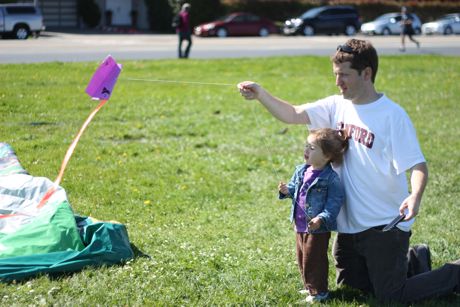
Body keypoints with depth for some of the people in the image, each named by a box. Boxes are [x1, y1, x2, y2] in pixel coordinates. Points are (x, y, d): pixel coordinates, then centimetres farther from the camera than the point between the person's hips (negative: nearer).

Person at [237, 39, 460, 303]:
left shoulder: (393, 116, -17)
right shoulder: (338, 106, 2)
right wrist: (261, 94, -14)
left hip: (385, 225, -7)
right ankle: (413, 263, 38)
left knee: (391, 297, -5)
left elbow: (418, 165, -21)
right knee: (349, 286, 21)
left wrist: (415, 196, -40)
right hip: (350, 224, 7)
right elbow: (292, 115, 1)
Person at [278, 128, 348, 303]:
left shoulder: (331, 179, -19)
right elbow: (294, 188, 18)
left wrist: (322, 219, -29)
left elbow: (335, 202, -19)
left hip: (318, 228, -8)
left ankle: (319, 291, 17)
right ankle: (309, 287, 35)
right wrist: (287, 190, -5)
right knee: (302, 258, 18)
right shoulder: (301, 171, 3)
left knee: (314, 259, 1)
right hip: (300, 225, 8)